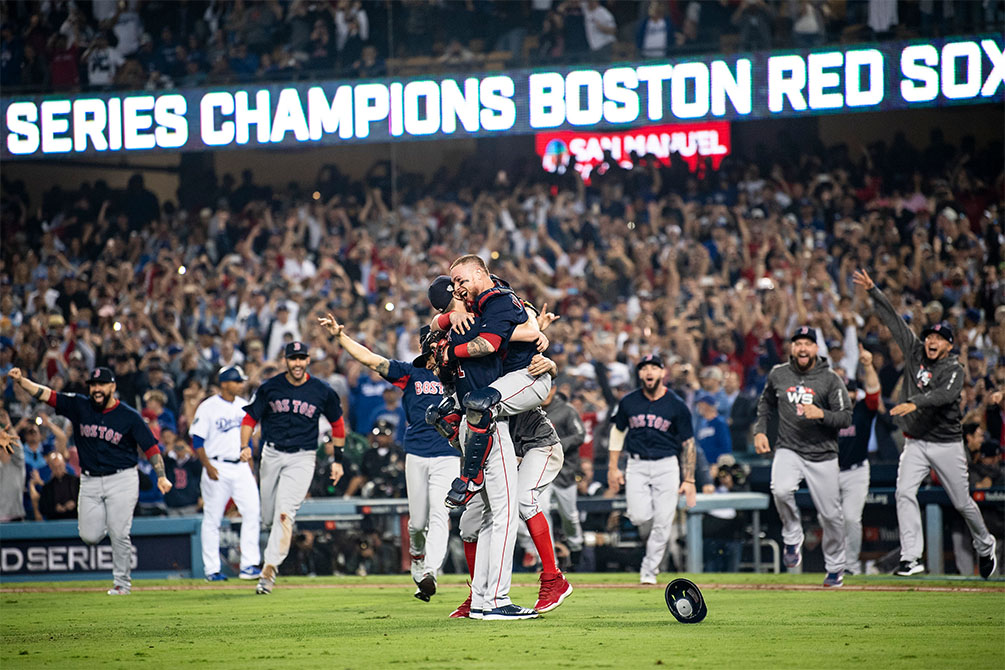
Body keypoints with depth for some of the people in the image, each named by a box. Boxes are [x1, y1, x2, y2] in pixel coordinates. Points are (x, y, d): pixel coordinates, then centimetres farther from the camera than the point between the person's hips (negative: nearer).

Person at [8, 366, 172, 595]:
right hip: (90, 481, 3)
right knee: (90, 536, -3)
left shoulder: (130, 416, -5)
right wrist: (20, 380, -19)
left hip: (121, 479, -3)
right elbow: (45, 394, -4)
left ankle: (122, 582, 8)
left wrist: (161, 476, -16)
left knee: (119, 534, -8)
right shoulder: (80, 407, 2)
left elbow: (151, 447, -5)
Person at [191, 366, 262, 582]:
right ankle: (212, 569, 7)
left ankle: (249, 566, -5)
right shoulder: (208, 407, -7)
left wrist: (250, 468, 16)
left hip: (241, 467, 5)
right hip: (217, 469, -5)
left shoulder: (243, 406, 11)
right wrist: (207, 466, -18)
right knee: (212, 519, 1)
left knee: (253, 511, -7)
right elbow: (197, 440, -7)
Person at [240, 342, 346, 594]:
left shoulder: (322, 391, -3)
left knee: (285, 512, -18)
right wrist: (244, 446, -15)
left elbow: (337, 423, 11)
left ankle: (269, 570, -22)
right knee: (268, 515, 10)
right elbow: (250, 418, 3)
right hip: (272, 454, 3)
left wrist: (338, 460, 9)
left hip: (302, 458, -3)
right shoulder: (270, 387, -2)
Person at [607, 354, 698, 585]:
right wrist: (612, 467, 10)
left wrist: (689, 480, -4)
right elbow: (617, 432, 15)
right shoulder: (628, 402, 2)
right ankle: (651, 542, 22)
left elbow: (688, 444, 1)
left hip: (666, 465, -1)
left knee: (662, 522, -7)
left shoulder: (677, 406, -3)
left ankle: (649, 571, 5)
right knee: (640, 517, -12)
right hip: (636, 466, 1)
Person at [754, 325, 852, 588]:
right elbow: (766, 403, 23)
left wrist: (821, 414, -24)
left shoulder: (830, 379, -4)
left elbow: (846, 418, -7)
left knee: (830, 514, 2)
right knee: (781, 490, -30)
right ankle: (792, 538, -5)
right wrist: (760, 430, 9)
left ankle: (835, 567, 22)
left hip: (822, 454, -1)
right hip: (788, 450, 1)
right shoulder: (778, 374, 5)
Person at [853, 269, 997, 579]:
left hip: (947, 445, -4)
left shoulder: (954, 369, -10)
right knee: (904, 492, -16)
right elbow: (893, 319, 4)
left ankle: (985, 546, 32)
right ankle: (911, 559, -19)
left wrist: (915, 402, -45)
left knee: (962, 503, 6)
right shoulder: (915, 351, 4)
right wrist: (873, 291, -2)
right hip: (915, 443, 4)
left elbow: (945, 394, -30)